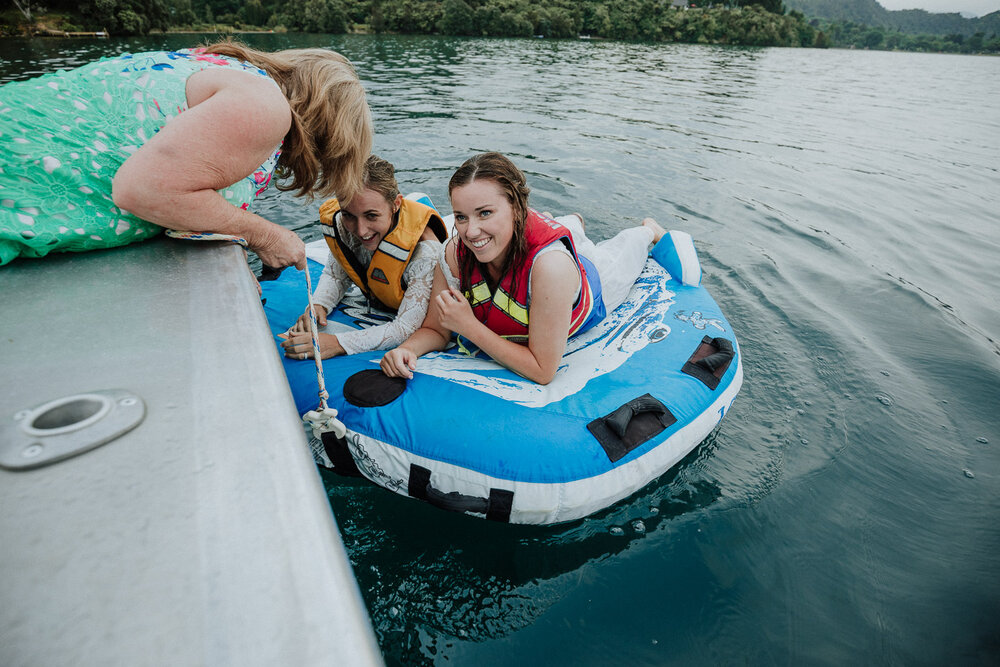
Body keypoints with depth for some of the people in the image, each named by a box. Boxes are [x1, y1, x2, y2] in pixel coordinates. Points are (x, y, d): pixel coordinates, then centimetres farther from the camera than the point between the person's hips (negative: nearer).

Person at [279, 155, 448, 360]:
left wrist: (338, 344, -52)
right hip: (377, 304, 4)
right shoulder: (341, 223, -28)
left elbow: (408, 327, -43)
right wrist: (317, 305, -32)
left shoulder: (425, 251, -45)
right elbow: (336, 275, -10)